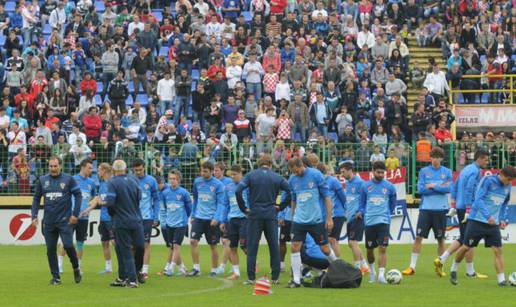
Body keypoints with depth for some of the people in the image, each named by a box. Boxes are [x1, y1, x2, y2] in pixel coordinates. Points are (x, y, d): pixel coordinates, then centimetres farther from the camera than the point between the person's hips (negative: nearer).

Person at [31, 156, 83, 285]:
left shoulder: (68, 179, -2)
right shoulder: (42, 180, 6)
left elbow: (78, 195, 0)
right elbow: (36, 198, 12)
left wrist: (75, 214, -6)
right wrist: (34, 216, 3)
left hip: (65, 220, -3)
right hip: (48, 221, 3)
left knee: (68, 245, -13)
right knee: (51, 249, 3)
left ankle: (76, 268, 12)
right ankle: (55, 277, 12)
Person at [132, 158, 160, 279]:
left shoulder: (151, 181, 0)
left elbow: (156, 199, 5)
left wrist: (156, 217, 1)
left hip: (147, 217, -1)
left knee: (146, 244, -1)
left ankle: (145, 270, 3)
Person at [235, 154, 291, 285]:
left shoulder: (251, 175, 0)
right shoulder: (277, 177, 4)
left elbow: (238, 191, -11)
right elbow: (290, 191, -2)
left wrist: (243, 208, -2)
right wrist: (281, 206, 6)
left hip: (255, 215, -1)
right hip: (271, 215, 1)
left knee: (252, 247, 3)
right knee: (274, 246, 8)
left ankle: (251, 278, 0)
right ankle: (275, 277, 7)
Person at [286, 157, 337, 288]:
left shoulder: (316, 175, -9)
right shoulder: (292, 180, 3)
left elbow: (327, 197, -6)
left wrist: (329, 218, -8)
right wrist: (293, 218, 16)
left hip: (317, 220, -3)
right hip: (299, 220, 3)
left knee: (325, 248, 4)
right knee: (295, 247, -7)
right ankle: (296, 280, -2)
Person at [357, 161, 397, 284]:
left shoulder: (389, 187, 3)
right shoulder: (365, 186, 5)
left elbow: (392, 204, 17)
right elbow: (362, 203, 14)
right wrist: (361, 212, -3)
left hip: (383, 221, -1)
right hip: (369, 222, 1)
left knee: (382, 248, -13)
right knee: (370, 249, 9)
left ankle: (381, 275, -17)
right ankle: (372, 272, 29)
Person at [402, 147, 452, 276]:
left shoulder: (447, 172, 5)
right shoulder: (424, 171, 5)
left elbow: (448, 189, -7)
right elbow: (420, 189, -6)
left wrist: (433, 186, -10)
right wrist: (440, 188, -7)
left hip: (440, 209, 0)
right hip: (426, 208, 0)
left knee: (441, 239, 5)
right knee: (418, 237, -6)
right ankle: (412, 266, -3)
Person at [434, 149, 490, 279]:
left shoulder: (466, 169, 16)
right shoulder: (475, 171, -12)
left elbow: (454, 188, 19)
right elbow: (469, 191, -20)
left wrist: (453, 206, 19)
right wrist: (468, 211, -21)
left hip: (460, 208, 9)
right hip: (469, 208, -9)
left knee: (463, 239, 15)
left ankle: (441, 260, 8)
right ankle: (471, 272, 5)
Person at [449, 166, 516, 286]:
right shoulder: (488, 181, -12)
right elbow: (478, 199, -20)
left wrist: (504, 219, 7)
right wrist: (488, 216, -30)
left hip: (493, 223, 4)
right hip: (477, 221, -4)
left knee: (498, 250, -6)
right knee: (466, 247, 6)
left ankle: (501, 279, -6)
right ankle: (453, 270, 28)